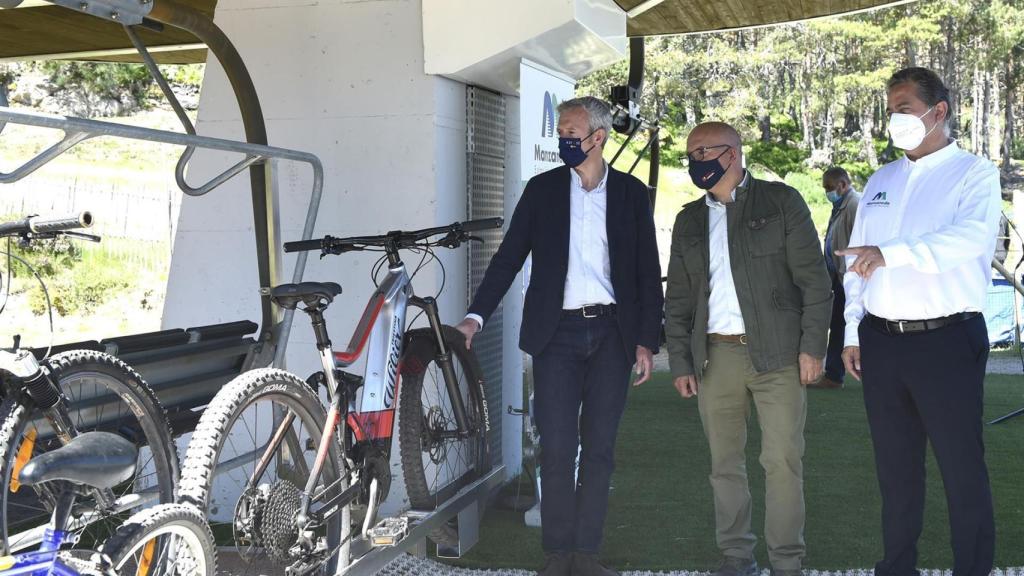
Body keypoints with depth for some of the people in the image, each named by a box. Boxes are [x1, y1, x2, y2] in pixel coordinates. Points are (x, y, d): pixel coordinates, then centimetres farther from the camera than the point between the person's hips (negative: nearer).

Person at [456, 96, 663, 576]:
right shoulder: (542, 189, 6)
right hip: (557, 331, 0)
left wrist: (647, 340, 0)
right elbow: (509, 257, 4)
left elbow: (648, 272, 7)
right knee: (557, 448, -2)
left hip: (611, 333, 1)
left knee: (599, 447, 4)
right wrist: (476, 316, -6)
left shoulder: (631, 193, 6)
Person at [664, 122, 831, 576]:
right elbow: (678, 299, 15)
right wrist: (680, 362, 8)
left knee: (783, 462, -4)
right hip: (715, 356, 4)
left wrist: (813, 346, -8)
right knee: (725, 464, 8)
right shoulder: (689, 221, 14)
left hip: (777, 353, -4)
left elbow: (813, 279, -2)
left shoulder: (781, 202, 2)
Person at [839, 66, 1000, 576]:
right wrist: (851, 334, 9)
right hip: (881, 340, 6)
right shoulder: (880, 181, 15)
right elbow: (855, 262, 15)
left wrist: (889, 253, -31)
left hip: (948, 341, -5)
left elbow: (973, 237, -22)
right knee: (895, 464, 14)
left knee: (961, 467, 0)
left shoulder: (974, 174, -2)